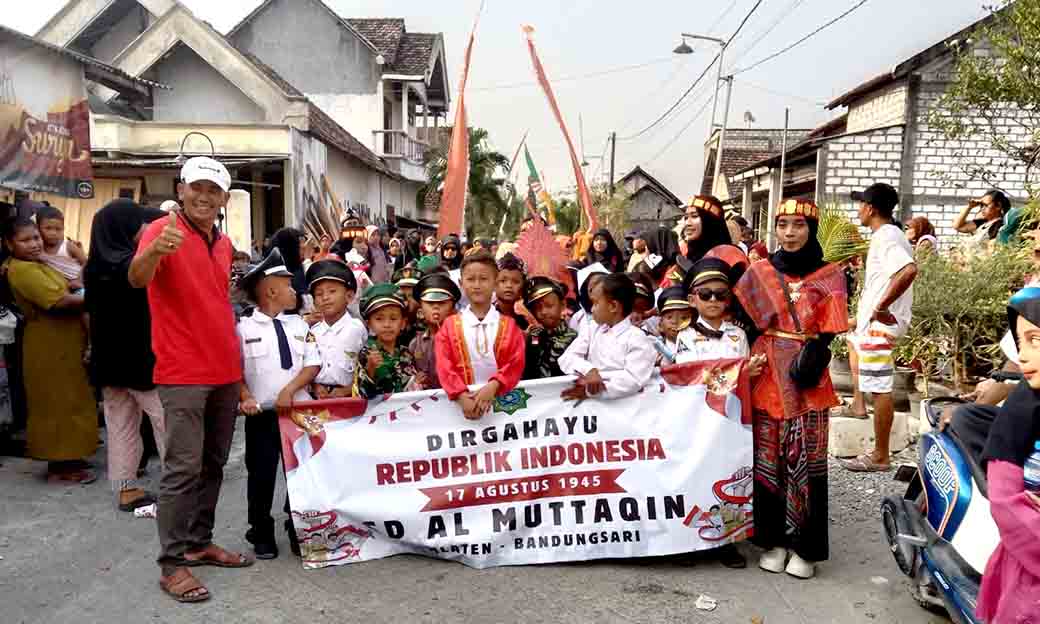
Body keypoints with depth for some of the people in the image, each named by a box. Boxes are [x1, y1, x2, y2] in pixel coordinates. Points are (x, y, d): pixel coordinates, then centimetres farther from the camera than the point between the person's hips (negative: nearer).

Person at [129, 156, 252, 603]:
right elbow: (137, 278, -28)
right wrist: (154, 251, -50)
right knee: (183, 469, -6)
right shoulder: (163, 230, -9)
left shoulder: (224, 243, 13)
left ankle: (199, 543, 25)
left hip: (225, 372, 7)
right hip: (183, 374, -7)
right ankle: (172, 564, 3)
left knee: (212, 465, 13)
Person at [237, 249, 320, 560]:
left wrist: (289, 390, -11)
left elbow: (313, 364, 2)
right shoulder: (244, 328, -2)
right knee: (261, 475, 4)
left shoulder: (299, 325, 8)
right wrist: (246, 398, -16)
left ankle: (298, 530, 22)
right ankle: (262, 535, 20)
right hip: (261, 415, -2)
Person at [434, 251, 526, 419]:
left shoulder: (509, 325, 9)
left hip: (501, 398, 0)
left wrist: (492, 387, -16)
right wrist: (462, 396, -15)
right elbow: (444, 367, 0)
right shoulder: (449, 326, 8)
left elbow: (515, 364, 0)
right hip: (465, 399, 0)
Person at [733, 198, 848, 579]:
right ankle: (773, 539, 18)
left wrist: (810, 361, -18)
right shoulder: (758, 273, 7)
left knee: (805, 462, 1)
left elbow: (828, 331, -2)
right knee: (768, 459, 6)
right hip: (767, 377, 2)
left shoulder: (830, 276, 2)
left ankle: (804, 546, 12)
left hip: (807, 380, -2)